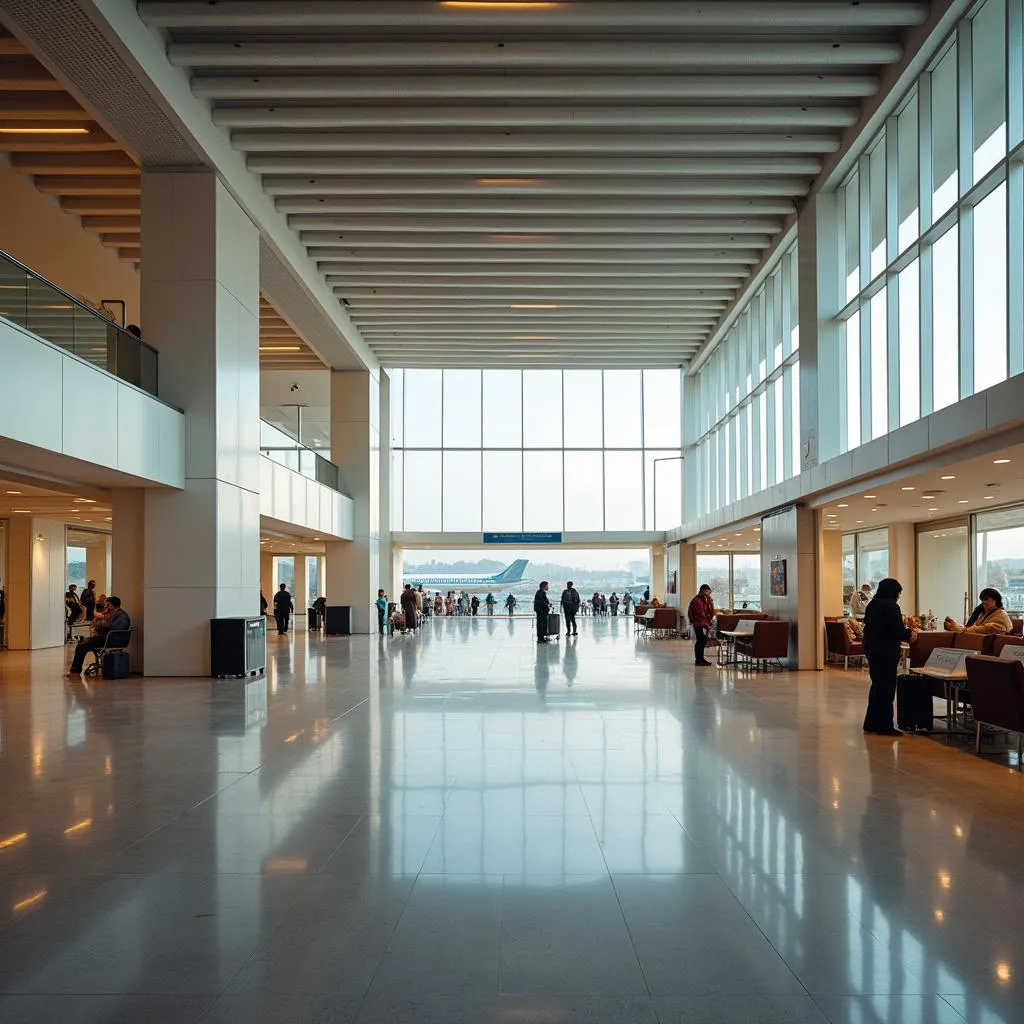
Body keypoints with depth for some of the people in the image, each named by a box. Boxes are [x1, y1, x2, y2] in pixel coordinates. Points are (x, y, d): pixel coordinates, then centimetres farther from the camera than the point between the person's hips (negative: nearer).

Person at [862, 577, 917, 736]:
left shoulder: (872, 604, 11)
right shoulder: (891, 606, -16)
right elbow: (898, 631, -20)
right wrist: (910, 634, 1)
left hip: (872, 649, 9)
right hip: (886, 652, -9)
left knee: (877, 685, 17)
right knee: (886, 688, -2)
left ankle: (871, 723, 22)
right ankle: (884, 726, 1)